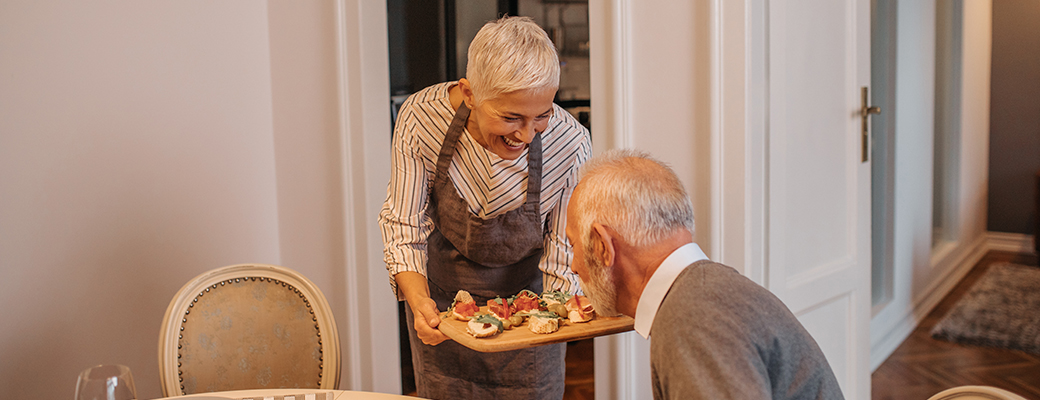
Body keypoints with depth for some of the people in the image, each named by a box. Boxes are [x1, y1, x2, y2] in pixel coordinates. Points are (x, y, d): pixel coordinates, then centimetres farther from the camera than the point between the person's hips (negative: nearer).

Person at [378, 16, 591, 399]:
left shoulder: (571, 145, -28)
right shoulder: (421, 118, -26)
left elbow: (563, 255, -19)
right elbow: (403, 225, -19)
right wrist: (419, 301, -36)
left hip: (525, 296, -1)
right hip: (441, 297, 1)